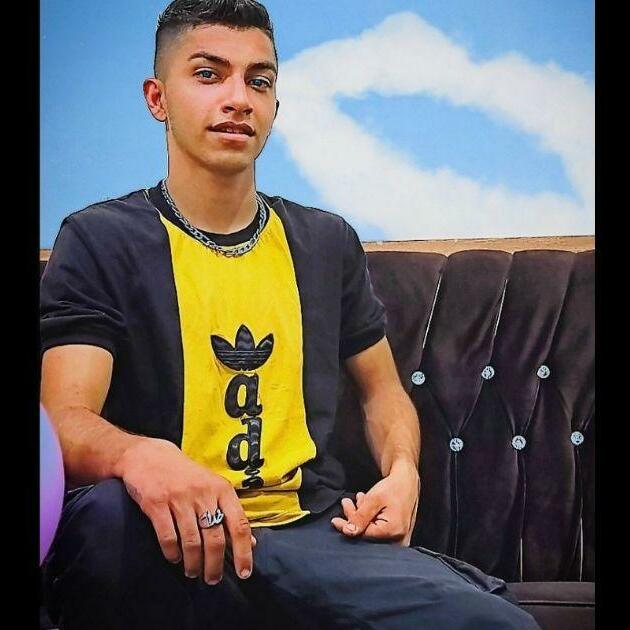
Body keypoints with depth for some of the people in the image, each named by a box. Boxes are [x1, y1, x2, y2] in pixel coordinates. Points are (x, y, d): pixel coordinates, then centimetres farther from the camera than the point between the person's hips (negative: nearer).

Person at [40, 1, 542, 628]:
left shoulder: (328, 242, 15)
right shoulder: (99, 241, 1)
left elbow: (382, 389, 26)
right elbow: (66, 422, -11)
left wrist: (401, 472, 3)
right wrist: (139, 455, -36)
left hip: (318, 528, 3)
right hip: (174, 540, -2)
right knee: (100, 513, -40)